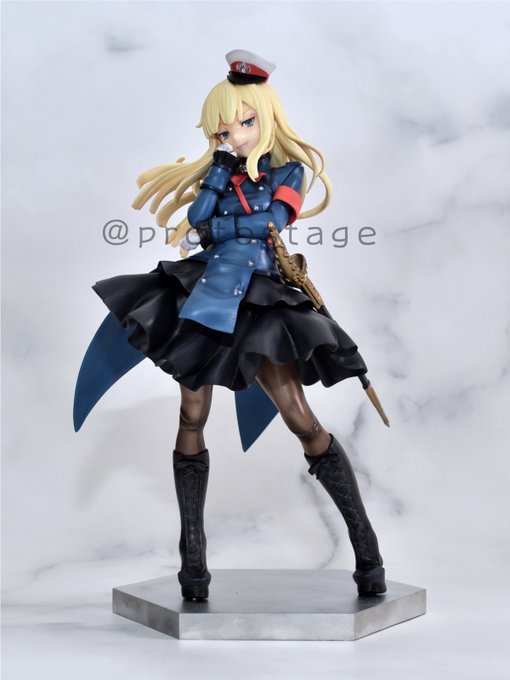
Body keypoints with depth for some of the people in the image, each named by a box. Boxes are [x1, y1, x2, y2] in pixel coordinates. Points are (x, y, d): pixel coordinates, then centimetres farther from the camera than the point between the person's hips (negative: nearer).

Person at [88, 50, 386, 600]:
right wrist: (221, 168, -4)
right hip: (203, 296, 3)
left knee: (301, 420, -8)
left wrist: (212, 231, -5)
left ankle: (366, 547, 2)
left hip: (258, 305, -3)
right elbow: (197, 220, -3)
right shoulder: (217, 172, 14)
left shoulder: (289, 171, 8)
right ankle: (192, 551, 13)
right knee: (192, 419, 1)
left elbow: (272, 219, -11)